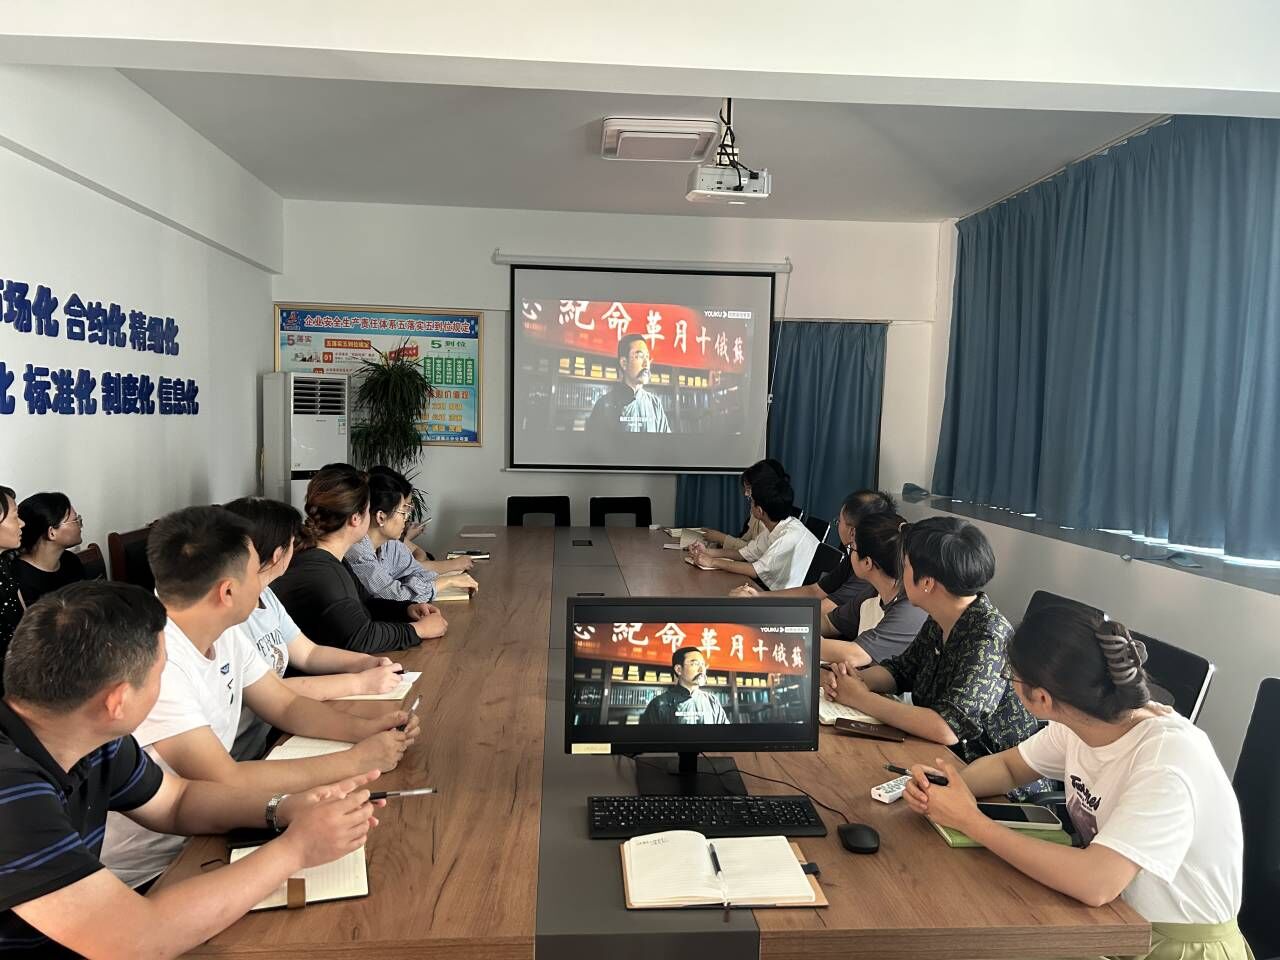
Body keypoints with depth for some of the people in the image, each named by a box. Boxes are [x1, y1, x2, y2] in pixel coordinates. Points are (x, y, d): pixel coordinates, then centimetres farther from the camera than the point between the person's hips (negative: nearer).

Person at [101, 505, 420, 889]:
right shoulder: (153, 661, -29)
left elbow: (287, 707, 8)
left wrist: (366, 728, -10)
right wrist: (356, 760, -22)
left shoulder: (225, 633, -2)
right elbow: (227, 783, -30)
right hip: (146, 875, -7)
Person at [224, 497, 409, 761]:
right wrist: (360, 683, -19)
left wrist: (367, 662, -4)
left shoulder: (265, 596, 7)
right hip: (242, 761, -8)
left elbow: (308, 653, 13)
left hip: (273, 736, 8)